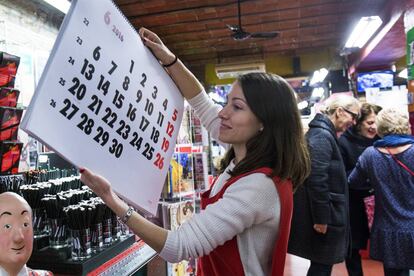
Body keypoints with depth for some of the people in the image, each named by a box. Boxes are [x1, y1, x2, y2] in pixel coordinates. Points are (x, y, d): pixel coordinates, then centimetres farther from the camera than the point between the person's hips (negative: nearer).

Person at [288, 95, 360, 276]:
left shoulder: (322, 132, 14)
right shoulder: (322, 136, -19)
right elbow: (317, 180, -25)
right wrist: (321, 218, -21)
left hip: (323, 214, 10)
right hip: (323, 218, -10)